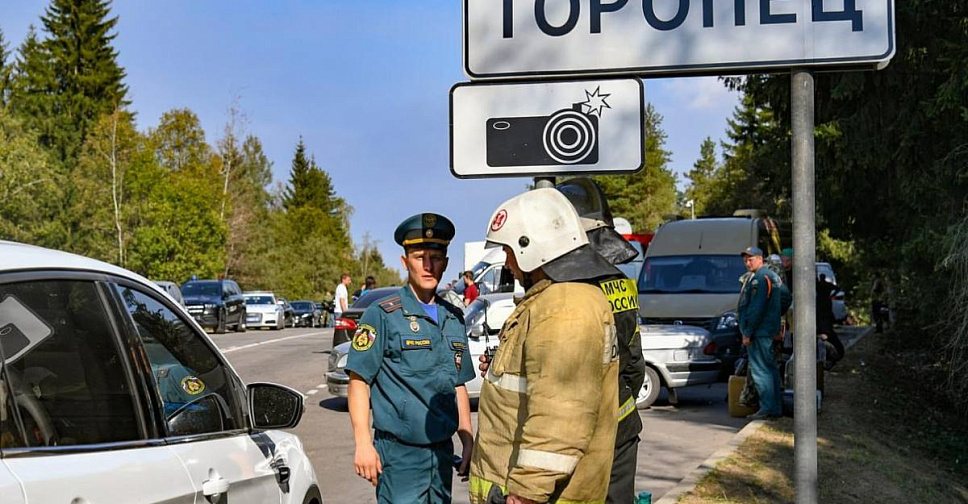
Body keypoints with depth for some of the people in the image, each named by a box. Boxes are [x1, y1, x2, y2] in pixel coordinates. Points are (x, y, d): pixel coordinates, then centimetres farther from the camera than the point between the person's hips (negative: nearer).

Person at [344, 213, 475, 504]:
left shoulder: (454, 318, 12)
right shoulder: (382, 315, -6)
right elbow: (359, 382, -8)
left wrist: (468, 440, 12)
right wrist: (363, 445, -15)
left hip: (442, 451, 6)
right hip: (399, 454, -6)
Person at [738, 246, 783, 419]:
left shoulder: (759, 278, -14)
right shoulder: (773, 276, 18)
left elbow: (756, 308, -19)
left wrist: (747, 333, -16)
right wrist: (778, 329, 22)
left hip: (759, 331, -10)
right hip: (770, 331, 10)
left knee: (760, 370, -9)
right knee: (771, 368, 12)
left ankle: (767, 408, -10)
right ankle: (776, 408, 14)